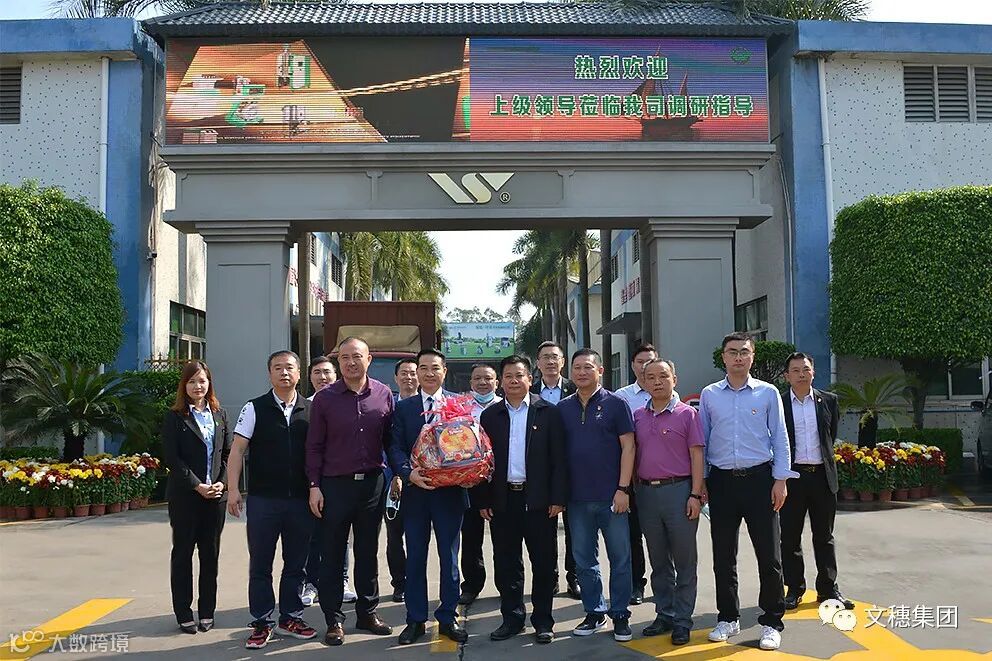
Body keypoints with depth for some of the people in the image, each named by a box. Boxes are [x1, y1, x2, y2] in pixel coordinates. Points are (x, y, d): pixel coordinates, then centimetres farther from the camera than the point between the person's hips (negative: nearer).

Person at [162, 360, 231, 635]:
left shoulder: (219, 415, 11)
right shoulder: (174, 417, -1)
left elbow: (228, 453, 9)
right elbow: (172, 458, -8)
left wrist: (222, 483, -6)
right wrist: (197, 485, -14)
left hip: (215, 494, 3)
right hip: (184, 495, -3)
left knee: (210, 553, 7)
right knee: (183, 552, 4)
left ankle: (207, 611, 16)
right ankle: (184, 614, 12)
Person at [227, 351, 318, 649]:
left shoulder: (309, 411, 5)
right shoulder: (255, 409, -1)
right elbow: (237, 449, -2)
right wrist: (233, 488, -10)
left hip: (300, 499, 2)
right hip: (263, 499, -2)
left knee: (296, 562, 11)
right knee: (260, 564, 6)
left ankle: (290, 617, 25)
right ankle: (262, 622, 17)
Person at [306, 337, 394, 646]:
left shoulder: (384, 394, 1)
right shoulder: (325, 398, -3)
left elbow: (390, 439, 7)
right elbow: (314, 445, -1)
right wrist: (314, 485, -5)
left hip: (372, 483, 2)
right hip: (334, 484, -1)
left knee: (368, 551, 13)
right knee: (332, 554, 6)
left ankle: (367, 612, 25)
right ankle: (334, 619, 16)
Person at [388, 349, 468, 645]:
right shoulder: (403, 407, 7)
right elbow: (395, 447, 0)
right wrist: (409, 473, -17)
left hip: (450, 492, -1)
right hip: (415, 492, 1)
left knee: (449, 557, 8)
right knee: (415, 558, 9)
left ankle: (448, 618, 20)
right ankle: (415, 620, 20)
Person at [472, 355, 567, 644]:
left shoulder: (548, 412, 0)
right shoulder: (490, 415, 7)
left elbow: (558, 458, -3)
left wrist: (558, 498, -8)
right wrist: (481, 500, 2)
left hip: (538, 499, -2)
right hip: (502, 500, 2)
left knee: (543, 563, 5)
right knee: (506, 563, 9)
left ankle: (543, 621, 18)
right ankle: (512, 618, 22)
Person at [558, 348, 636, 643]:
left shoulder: (616, 404, -2)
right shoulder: (563, 408, 7)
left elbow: (628, 446, -5)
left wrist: (623, 489, -11)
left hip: (611, 496, -3)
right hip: (577, 497, 3)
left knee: (620, 559, 5)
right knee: (584, 560, 11)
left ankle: (620, 615, 17)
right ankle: (594, 613, 24)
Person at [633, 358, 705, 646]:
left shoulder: (687, 414, -2)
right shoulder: (638, 416, 9)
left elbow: (696, 456, -5)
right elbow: (632, 455, 13)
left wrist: (695, 495, -12)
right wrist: (632, 490, 6)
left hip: (678, 490, -4)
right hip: (646, 492, 4)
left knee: (684, 561, 3)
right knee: (658, 561, 14)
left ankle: (682, 621, 12)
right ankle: (664, 614, 25)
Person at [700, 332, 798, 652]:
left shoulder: (768, 393, 2)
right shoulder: (709, 395, 6)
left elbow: (780, 439, 3)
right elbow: (701, 440, 9)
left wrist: (780, 480, -4)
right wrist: (700, 482, 5)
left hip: (759, 478, -2)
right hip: (722, 481, 2)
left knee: (768, 554, 1)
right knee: (723, 554, 9)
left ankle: (771, 622, 14)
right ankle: (728, 617, 23)